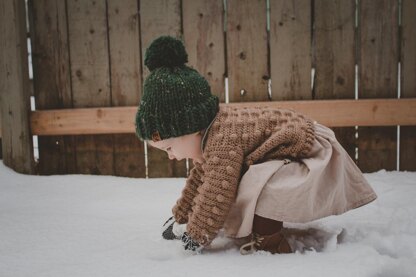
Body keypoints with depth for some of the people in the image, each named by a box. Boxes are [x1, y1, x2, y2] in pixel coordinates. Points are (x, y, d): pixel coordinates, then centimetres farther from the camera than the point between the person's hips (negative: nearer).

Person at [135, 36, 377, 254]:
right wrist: (181, 218, 22)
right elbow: (200, 176, 15)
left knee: (256, 189, -33)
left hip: (312, 158, -11)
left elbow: (214, 199, -25)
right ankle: (263, 229, 25)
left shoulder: (222, 142, -31)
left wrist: (195, 239, -8)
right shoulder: (212, 128, 1)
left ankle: (272, 247, -11)